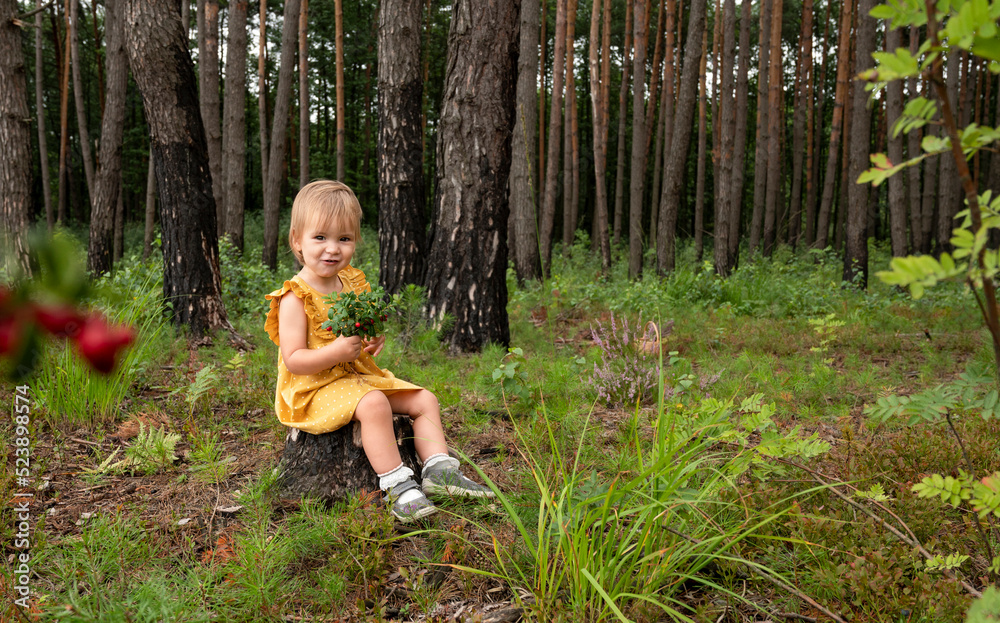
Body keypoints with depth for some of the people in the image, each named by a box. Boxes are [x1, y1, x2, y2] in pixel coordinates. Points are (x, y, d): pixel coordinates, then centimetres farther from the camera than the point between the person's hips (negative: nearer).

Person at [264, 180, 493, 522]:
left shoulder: (353, 283, 8)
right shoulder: (295, 298, -16)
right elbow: (293, 360, -19)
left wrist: (373, 344, -2)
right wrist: (336, 352, -32)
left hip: (358, 375, 8)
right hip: (314, 387, -8)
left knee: (425, 399, 3)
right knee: (373, 404, -34)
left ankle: (438, 469, 0)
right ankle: (397, 486, -29)